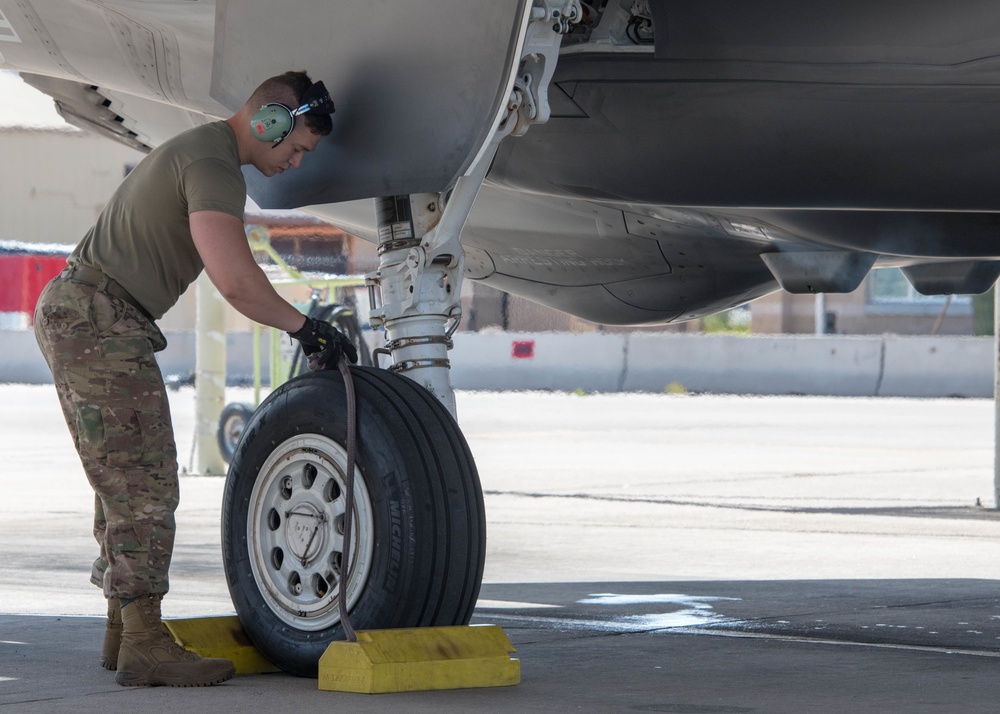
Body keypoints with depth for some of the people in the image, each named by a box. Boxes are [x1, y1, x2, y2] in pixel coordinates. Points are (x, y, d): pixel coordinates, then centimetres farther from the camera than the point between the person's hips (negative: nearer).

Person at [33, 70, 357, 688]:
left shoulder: (194, 147, 18)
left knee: (126, 486, 14)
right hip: (99, 320, -11)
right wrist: (303, 327, -17)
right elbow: (234, 280, -28)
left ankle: (123, 630, 18)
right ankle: (144, 645, -10)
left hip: (71, 311, 11)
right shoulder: (214, 168, -16)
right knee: (145, 486, -10)